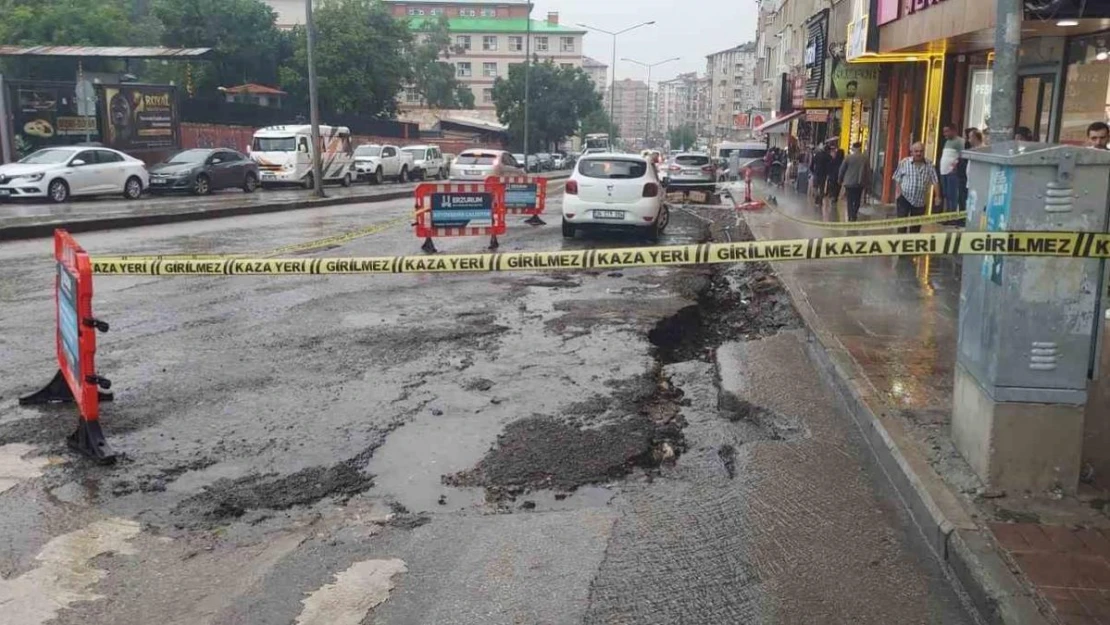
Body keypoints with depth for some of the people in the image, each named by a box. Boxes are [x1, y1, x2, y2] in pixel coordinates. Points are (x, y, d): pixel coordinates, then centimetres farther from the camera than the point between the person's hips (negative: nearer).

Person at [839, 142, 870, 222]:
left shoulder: (848, 157, -7)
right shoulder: (865, 158, -3)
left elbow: (842, 169, -1)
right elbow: (868, 171, 1)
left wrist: (840, 180, 12)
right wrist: (868, 182, 9)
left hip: (849, 182, -1)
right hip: (860, 183, 1)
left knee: (850, 201, 3)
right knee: (857, 200, 14)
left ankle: (851, 217, -4)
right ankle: (854, 214, 9)